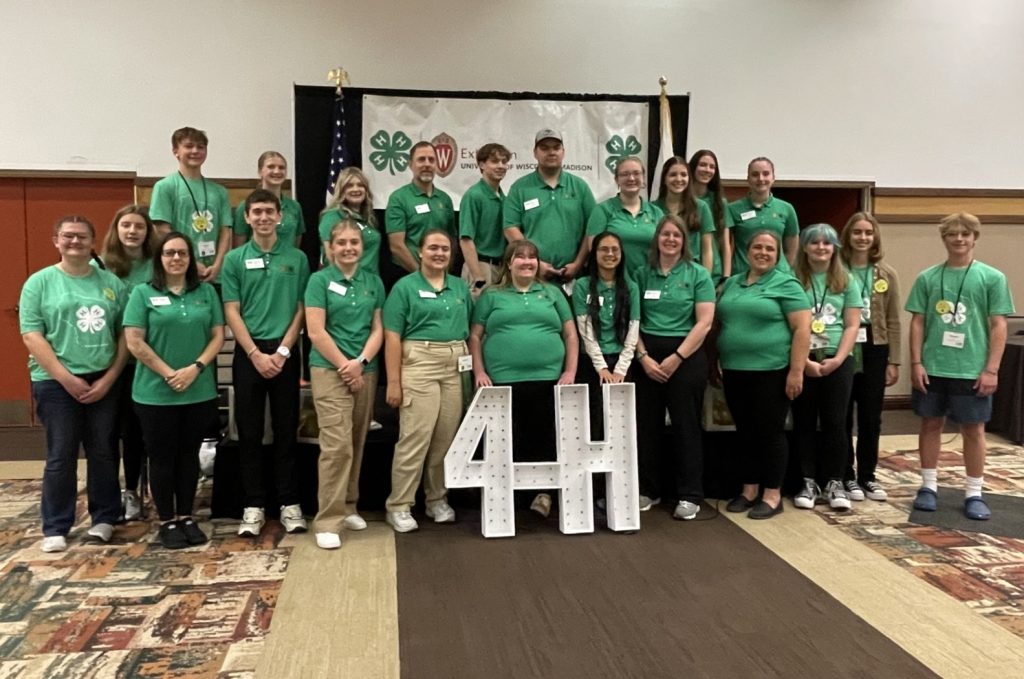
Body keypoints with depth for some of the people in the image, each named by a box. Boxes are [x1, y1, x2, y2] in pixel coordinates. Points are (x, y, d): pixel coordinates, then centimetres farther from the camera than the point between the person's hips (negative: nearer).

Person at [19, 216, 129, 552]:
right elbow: (31, 337, -6)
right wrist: (66, 378, -12)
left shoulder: (112, 283, 7)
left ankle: (104, 518, 22)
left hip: (103, 382, 2)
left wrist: (109, 378, -4)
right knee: (61, 457, 3)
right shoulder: (39, 282, 1)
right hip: (55, 383, -2)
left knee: (104, 453, 9)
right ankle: (55, 528, 14)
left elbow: (126, 334, 5)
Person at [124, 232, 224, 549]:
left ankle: (187, 517, 22)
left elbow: (218, 336, 3)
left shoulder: (206, 292, 6)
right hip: (156, 392, -2)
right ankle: (167, 522, 17)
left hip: (200, 391, 3)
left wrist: (195, 368, -11)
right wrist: (169, 373, -12)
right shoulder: (143, 293, -1)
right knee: (162, 456, 6)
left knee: (189, 454, 11)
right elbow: (135, 343, -7)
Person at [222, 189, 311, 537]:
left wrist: (282, 351, -8)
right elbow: (232, 312, -1)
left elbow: (302, 309, 2)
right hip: (248, 353, 0)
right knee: (249, 432, 5)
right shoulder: (235, 259, 3)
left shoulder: (297, 258, 4)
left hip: (285, 352, 0)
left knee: (286, 431, 5)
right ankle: (253, 505, 14)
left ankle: (290, 503, 14)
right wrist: (256, 354, -11)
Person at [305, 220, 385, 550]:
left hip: (366, 371, 5)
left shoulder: (373, 282, 10)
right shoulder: (320, 280, -2)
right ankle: (328, 521, -6)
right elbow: (316, 331, -8)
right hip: (330, 370, -5)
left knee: (357, 444, 11)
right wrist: (345, 366, -9)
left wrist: (360, 361, -8)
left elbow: (378, 329, 7)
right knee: (337, 445, -12)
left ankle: (347, 506, 26)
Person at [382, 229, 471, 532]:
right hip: (419, 365, -5)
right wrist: (394, 381, -11)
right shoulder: (405, 286, 1)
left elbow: (471, 330, 17)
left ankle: (437, 500, 22)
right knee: (415, 437, -7)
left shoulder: (461, 287, 15)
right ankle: (399, 506, 4)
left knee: (446, 438, 8)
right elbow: (392, 336, -5)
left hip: (456, 368, 5)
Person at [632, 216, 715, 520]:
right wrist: (643, 356, -9)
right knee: (646, 424, 7)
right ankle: (648, 490, 20)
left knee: (685, 425, 3)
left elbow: (704, 322, -7)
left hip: (687, 355, -3)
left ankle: (689, 495, 12)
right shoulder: (642, 274, 7)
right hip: (648, 356, 3)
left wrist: (676, 357, -13)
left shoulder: (698, 274, 0)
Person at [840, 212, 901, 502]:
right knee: (843, 417, 5)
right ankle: (846, 476, 17)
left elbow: (893, 322, 5)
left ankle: (867, 476, 21)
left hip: (874, 351, 2)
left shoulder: (887, 275, 5)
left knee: (871, 418, 8)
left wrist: (893, 361, 1)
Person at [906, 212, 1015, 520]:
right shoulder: (927, 278, 3)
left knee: (973, 430, 7)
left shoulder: (992, 278, 0)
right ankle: (929, 486, 23)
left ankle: (974, 494, 18)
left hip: (972, 370, -1)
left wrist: (991, 369, -6)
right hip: (932, 368, 1)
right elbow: (917, 322, 5)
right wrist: (916, 362, -2)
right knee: (931, 425, 10)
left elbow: (998, 326, -1)